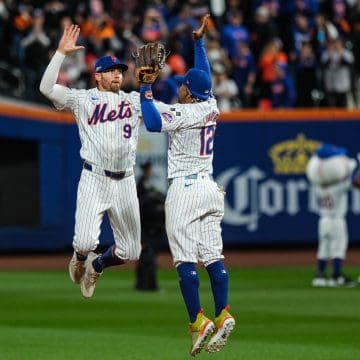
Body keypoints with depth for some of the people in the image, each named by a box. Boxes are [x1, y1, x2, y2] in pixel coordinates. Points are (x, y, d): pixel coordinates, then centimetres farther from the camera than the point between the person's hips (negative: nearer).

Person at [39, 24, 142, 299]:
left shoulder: (135, 100, 14)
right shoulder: (82, 99, 5)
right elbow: (47, 88, -7)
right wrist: (61, 52, -13)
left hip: (125, 182, 4)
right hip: (94, 180, -3)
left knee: (130, 251, 4)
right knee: (85, 242, -19)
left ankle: (96, 266, 36)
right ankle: (80, 259, 20)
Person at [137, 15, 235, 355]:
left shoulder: (181, 112, -12)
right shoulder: (211, 107, 9)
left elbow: (153, 123, -26)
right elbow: (204, 75, 26)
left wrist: (145, 90, -16)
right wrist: (199, 41, 33)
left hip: (184, 190, -8)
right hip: (210, 188, 8)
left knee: (185, 259, -7)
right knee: (213, 254, 4)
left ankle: (198, 321, -12)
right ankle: (222, 315, -4)